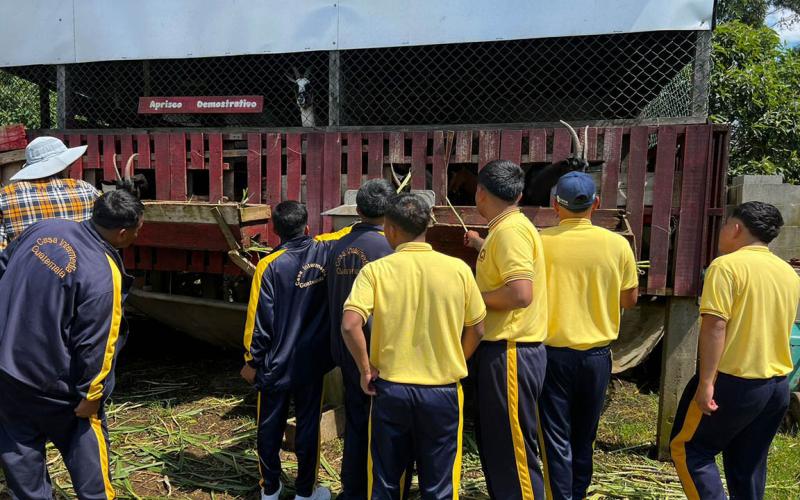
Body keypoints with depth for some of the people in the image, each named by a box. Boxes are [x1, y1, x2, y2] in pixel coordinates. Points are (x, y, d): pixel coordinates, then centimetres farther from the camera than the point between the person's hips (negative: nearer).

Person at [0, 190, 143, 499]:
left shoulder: (45, 228, -4)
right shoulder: (103, 276, -24)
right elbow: (94, 345, -21)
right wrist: (90, 395, -9)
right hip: (49, 379, -6)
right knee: (85, 432, 17)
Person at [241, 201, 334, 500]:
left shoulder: (269, 265, -14)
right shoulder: (324, 254, -8)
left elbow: (259, 318, -11)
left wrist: (251, 361, -3)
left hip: (275, 363, -1)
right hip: (312, 362, 2)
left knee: (270, 426, 14)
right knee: (308, 425, 12)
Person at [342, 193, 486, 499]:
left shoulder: (376, 270, -9)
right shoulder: (458, 269, -5)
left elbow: (350, 325, -20)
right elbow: (476, 330, 3)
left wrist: (366, 369, -5)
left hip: (390, 389, 0)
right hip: (442, 391, 1)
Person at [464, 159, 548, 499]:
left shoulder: (509, 230, -17)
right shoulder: (506, 227, 14)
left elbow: (520, 293, -27)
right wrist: (482, 246, 43)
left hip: (511, 353, -10)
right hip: (502, 348, 10)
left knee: (514, 450, -1)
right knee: (495, 444, 20)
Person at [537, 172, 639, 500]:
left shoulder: (541, 241, -11)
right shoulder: (617, 244, -6)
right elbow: (630, 300, 5)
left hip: (553, 352, -2)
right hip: (596, 354, 3)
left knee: (556, 438, 6)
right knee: (584, 437, 20)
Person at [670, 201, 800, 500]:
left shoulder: (727, 265, -14)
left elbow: (715, 325, -20)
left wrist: (706, 382, -19)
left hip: (734, 381, -7)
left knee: (688, 449, 5)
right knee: (749, 464, 16)